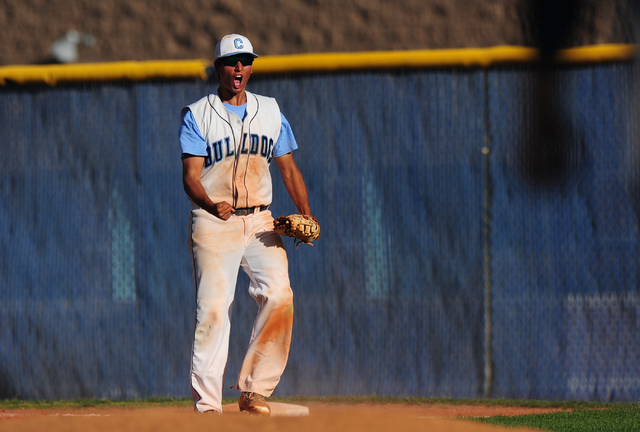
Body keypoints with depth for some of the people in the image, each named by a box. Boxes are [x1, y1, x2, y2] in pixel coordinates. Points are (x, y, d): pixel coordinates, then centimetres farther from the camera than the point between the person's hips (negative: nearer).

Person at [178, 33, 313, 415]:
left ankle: (254, 390, -9)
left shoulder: (270, 111, 14)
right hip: (213, 223, -3)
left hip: (260, 222, 3)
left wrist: (306, 214, 0)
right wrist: (212, 205, -27)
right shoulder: (197, 116, 2)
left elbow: (289, 168, 15)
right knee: (213, 308, -11)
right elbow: (191, 176, -6)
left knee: (279, 295, -17)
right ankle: (207, 404, -9)